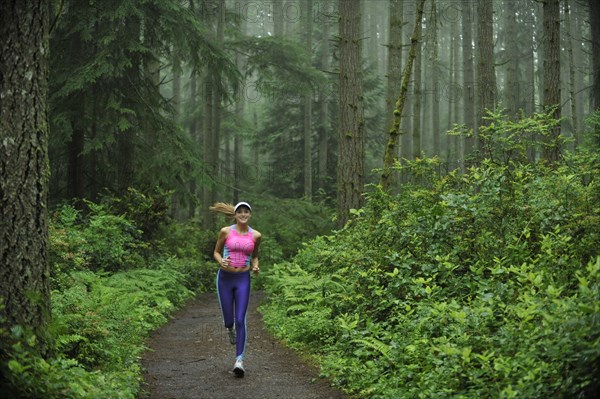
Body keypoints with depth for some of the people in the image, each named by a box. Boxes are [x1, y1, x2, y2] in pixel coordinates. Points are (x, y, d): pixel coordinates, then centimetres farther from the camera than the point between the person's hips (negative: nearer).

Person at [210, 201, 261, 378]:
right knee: (229, 320, 8)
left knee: (240, 320, -9)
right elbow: (216, 252, 7)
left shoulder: (255, 235, 1)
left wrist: (255, 267, -4)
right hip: (225, 278, 0)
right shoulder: (225, 231, -4)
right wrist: (221, 261, -15)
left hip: (243, 279, 0)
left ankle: (239, 360, -4)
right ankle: (230, 328, 47)